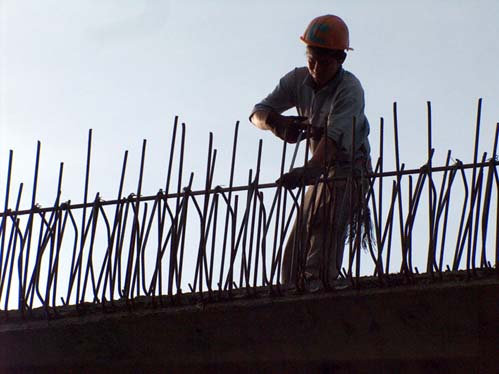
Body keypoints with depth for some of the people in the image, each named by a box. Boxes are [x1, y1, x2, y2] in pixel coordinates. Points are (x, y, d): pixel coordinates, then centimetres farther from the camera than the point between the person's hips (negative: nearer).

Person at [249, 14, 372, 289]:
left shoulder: (350, 89, -22)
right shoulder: (298, 80, -3)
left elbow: (335, 137, -36)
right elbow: (258, 113, -8)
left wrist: (309, 170, -53)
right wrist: (277, 122, -33)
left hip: (348, 171, -7)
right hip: (320, 172, 7)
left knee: (325, 237, -27)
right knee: (295, 251, 4)